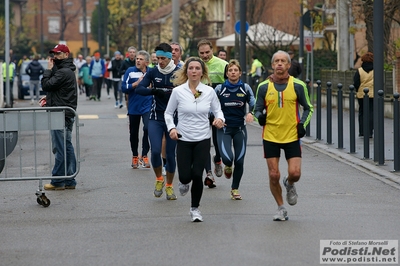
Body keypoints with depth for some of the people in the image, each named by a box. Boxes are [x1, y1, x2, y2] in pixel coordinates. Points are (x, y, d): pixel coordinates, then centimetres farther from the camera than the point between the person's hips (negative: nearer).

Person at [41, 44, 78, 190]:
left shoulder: (63, 72, -15)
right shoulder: (68, 70, 19)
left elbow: (46, 85, -18)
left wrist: (49, 69, -6)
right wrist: (49, 99, 9)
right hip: (67, 114, 11)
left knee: (60, 149, -6)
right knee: (67, 148, 10)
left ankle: (57, 182, -3)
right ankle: (69, 180, 13)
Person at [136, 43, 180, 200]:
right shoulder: (153, 72, 1)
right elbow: (139, 89, -9)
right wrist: (155, 91, -25)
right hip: (156, 118, 1)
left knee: (171, 155, 2)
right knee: (155, 151, -13)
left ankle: (169, 186, 21)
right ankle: (159, 179, 13)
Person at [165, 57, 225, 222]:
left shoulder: (209, 91, -2)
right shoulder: (178, 91, -5)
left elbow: (217, 110, 9)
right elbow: (168, 113, 6)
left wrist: (220, 119, -13)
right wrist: (171, 128, -11)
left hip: (203, 140, 0)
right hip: (183, 140, 0)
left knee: (197, 175, -8)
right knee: (185, 176, -6)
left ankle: (195, 208, 14)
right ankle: (184, 183, 35)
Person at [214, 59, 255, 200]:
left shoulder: (245, 88, -1)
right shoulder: (220, 88, -3)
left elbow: (253, 103, 0)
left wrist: (250, 113, -21)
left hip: (240, 128, 1)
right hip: (224, 128, -1)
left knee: (239, 161, 1)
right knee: (227, 158, -19)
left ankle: (235, 188, 21)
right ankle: (228, 166, 20)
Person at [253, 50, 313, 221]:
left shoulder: (298, 85, -1)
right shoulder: (264, 87, 0)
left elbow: (308, 108, 9)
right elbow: (257, 109, 8)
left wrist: (302, 124, -6)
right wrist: (259, 116, -15)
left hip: (292, 136, -1)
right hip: (270, 136, 1)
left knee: (295, 173, -10)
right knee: (274, 175, -1)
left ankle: (289, 185, 28)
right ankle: (281, 208, 18)